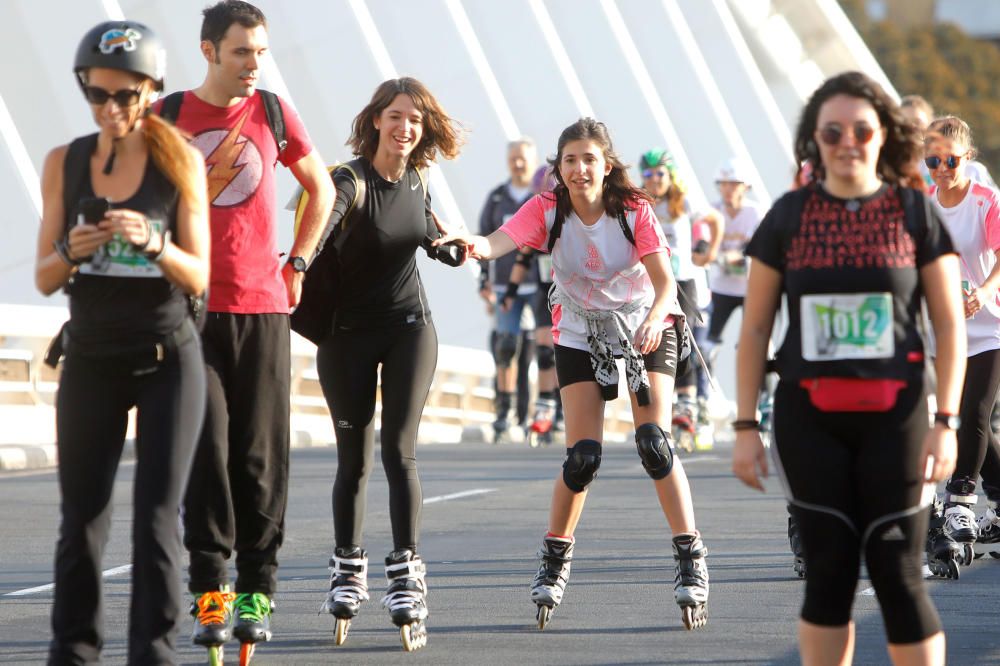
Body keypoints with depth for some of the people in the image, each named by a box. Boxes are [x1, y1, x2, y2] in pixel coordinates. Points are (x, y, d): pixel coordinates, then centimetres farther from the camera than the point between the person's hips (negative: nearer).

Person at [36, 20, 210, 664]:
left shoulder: (180, 162, -4)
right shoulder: (65, 163, 2)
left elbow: (199, 277, -6)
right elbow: (44, 279, 1)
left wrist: (152, 243, -25)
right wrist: (72, 252, -20)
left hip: (168, 361, -2)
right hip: (92, 361, 2)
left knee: (157, 516, -6)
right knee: (82, 519, 2)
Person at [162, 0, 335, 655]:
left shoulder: (272, 112, 6)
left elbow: (321, 189, 18)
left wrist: (297, 264, 10)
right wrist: (207, 182, -11)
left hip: (264, 306, 1)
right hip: (193, 307, -1)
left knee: (261, 453, 0)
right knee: (207, 448, -6)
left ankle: (256, 592, 6)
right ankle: (209, 591, -1)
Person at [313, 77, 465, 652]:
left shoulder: (416, 180, 2)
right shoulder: (351, 181, -16)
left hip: (410, 329, 3)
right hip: (348, 334, -3)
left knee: (399, 450, -7)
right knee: (354, 459, 3)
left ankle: (407, 577, -8)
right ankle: (348, 571, 19)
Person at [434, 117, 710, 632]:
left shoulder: (634, 211, -18)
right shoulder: (547, 209, -17)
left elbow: (664, 282, -21)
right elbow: (500, 241, -35)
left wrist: (654, 319, -42)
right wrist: (473, 244, -58)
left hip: (646, 328, -1)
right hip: (580, 334, 1)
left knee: (654, 443, -17)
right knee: (583, 455, -8)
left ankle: (691, 562, -9)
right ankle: (554, 562, 12)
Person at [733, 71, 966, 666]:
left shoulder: (914, 212, 1)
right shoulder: (790, 216, 4)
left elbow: (950, 325, 1)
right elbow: (756, 328, 7)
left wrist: (946, 423, -7)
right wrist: (746, 426, 1)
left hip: (893, 415, -1)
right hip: (809, 416, 1)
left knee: (897, 572, -4)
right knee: (829, 570, 3)